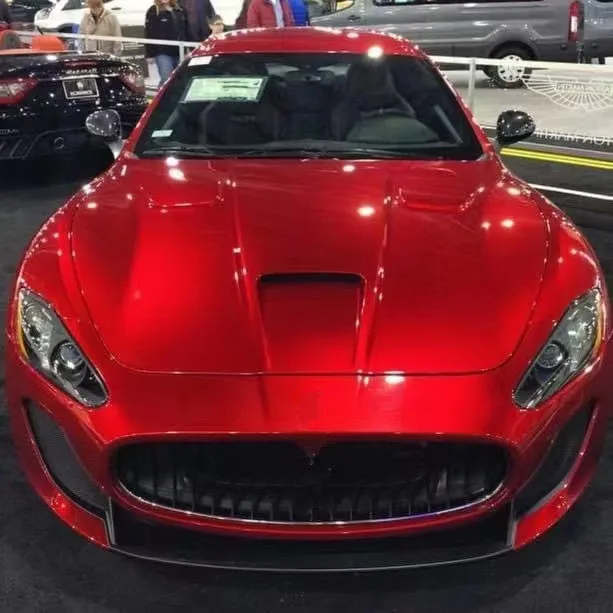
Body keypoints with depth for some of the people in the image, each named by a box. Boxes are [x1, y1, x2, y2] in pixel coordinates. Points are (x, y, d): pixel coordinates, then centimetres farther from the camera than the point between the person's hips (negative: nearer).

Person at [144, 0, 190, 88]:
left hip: (180, 53, 5)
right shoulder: (153, 12, -1)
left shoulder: (180, 10, 11)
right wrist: (149, 55, -9)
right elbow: (149, 35, -4)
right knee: (167, 80, -11)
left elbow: (186, 31, 18)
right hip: (163, 53, -5)